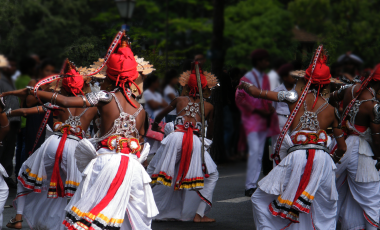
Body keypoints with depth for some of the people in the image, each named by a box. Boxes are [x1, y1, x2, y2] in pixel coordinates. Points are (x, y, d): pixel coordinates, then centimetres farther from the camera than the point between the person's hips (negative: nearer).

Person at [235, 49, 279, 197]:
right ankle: (250, 186, -16)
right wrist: (257, 110, -16)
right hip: (251, 118, -7)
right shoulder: (247, 79, -4)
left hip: (263, 119, 7)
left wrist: (269, 108, 1)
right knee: (254, 150, -18)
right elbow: (240, 100, -7)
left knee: (259, 153, 5)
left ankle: (253, 184, 10)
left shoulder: (265, 78, 15)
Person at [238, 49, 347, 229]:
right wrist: (333, 159, 40)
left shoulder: (295, 98, 6)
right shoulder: (330, 110, 13)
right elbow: (342, 148, 19)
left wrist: (245, 85, 30)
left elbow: (257, 93, 8)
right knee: (326, 211, 19)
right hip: (323, 159, 2)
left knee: (261, 199, 13)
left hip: (297, 157, -2)